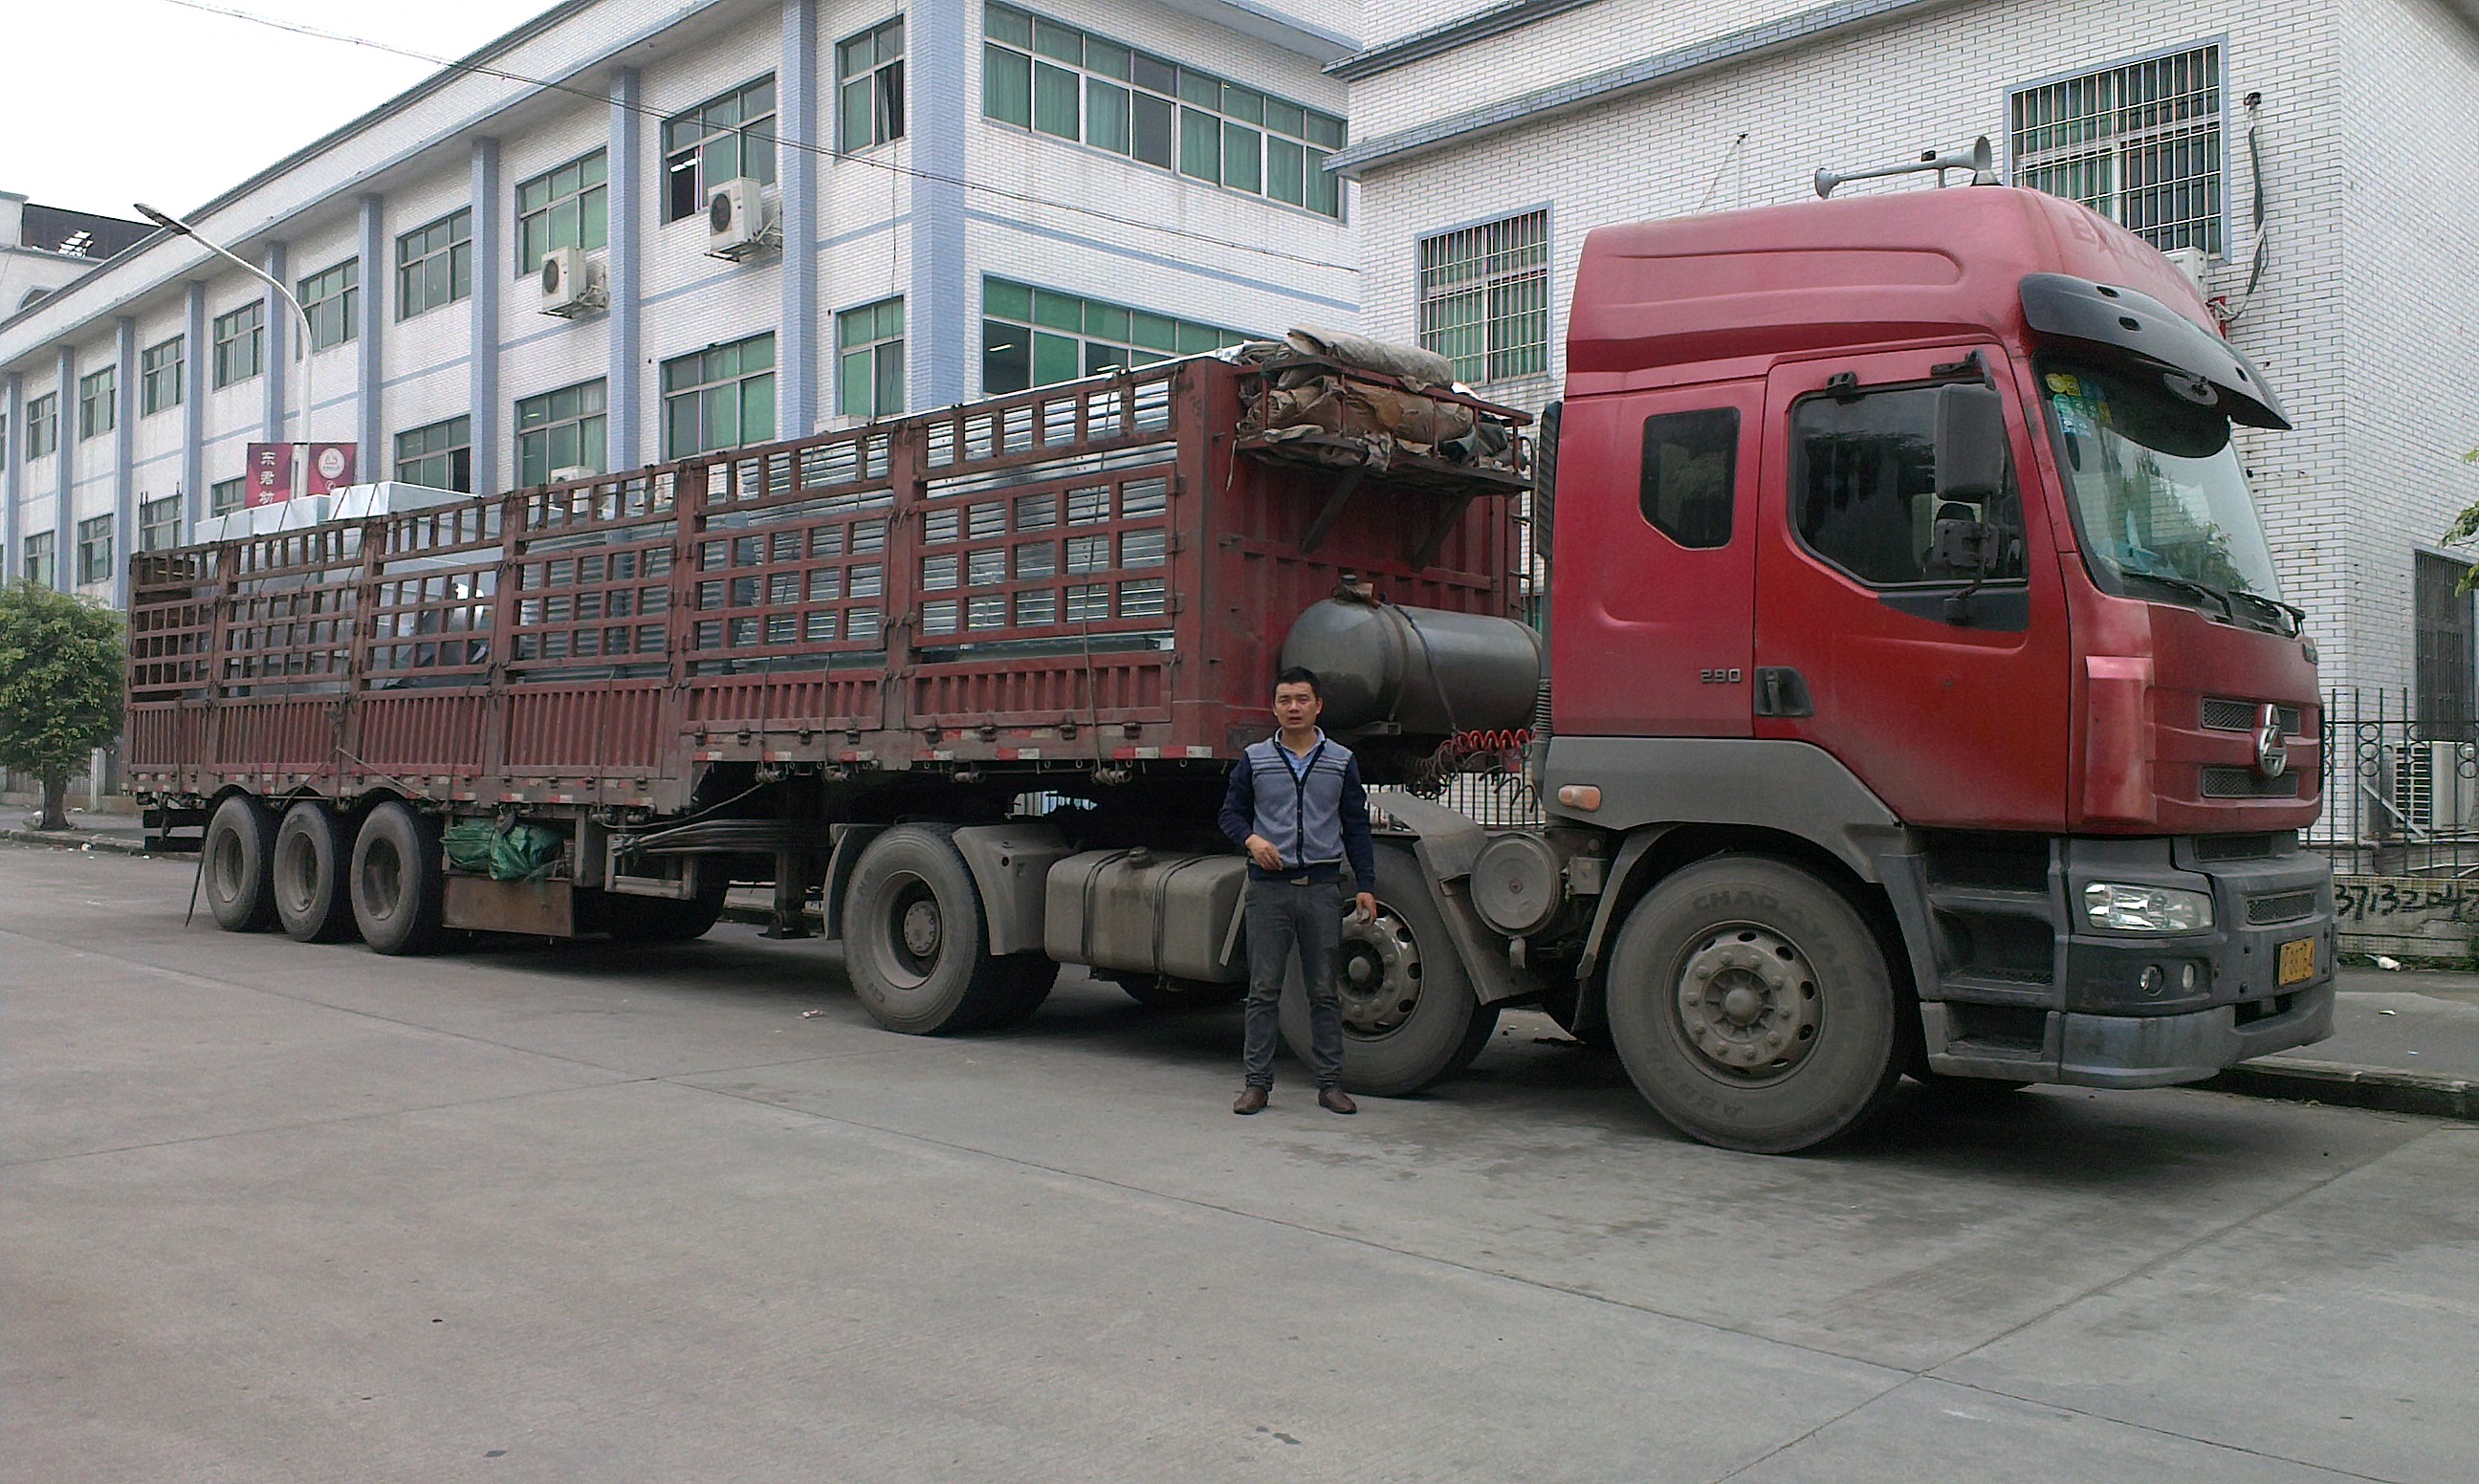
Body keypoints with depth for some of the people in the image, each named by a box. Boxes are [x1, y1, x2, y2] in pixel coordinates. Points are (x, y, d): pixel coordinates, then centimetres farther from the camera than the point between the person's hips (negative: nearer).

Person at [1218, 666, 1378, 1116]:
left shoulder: (1342, 762, 8)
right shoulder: (1254, 760, 6)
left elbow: (1356, 826, 9)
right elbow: (1231, 812, 11)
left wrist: (1366, 886, 2)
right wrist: (1251, 839, -11)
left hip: (1322, 885, 1)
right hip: (1269, 886, 0)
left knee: (1324, 990, 5)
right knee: (1264, 989, 2)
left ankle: (1330, 1083, 12)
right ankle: (1257, 1082, 8)